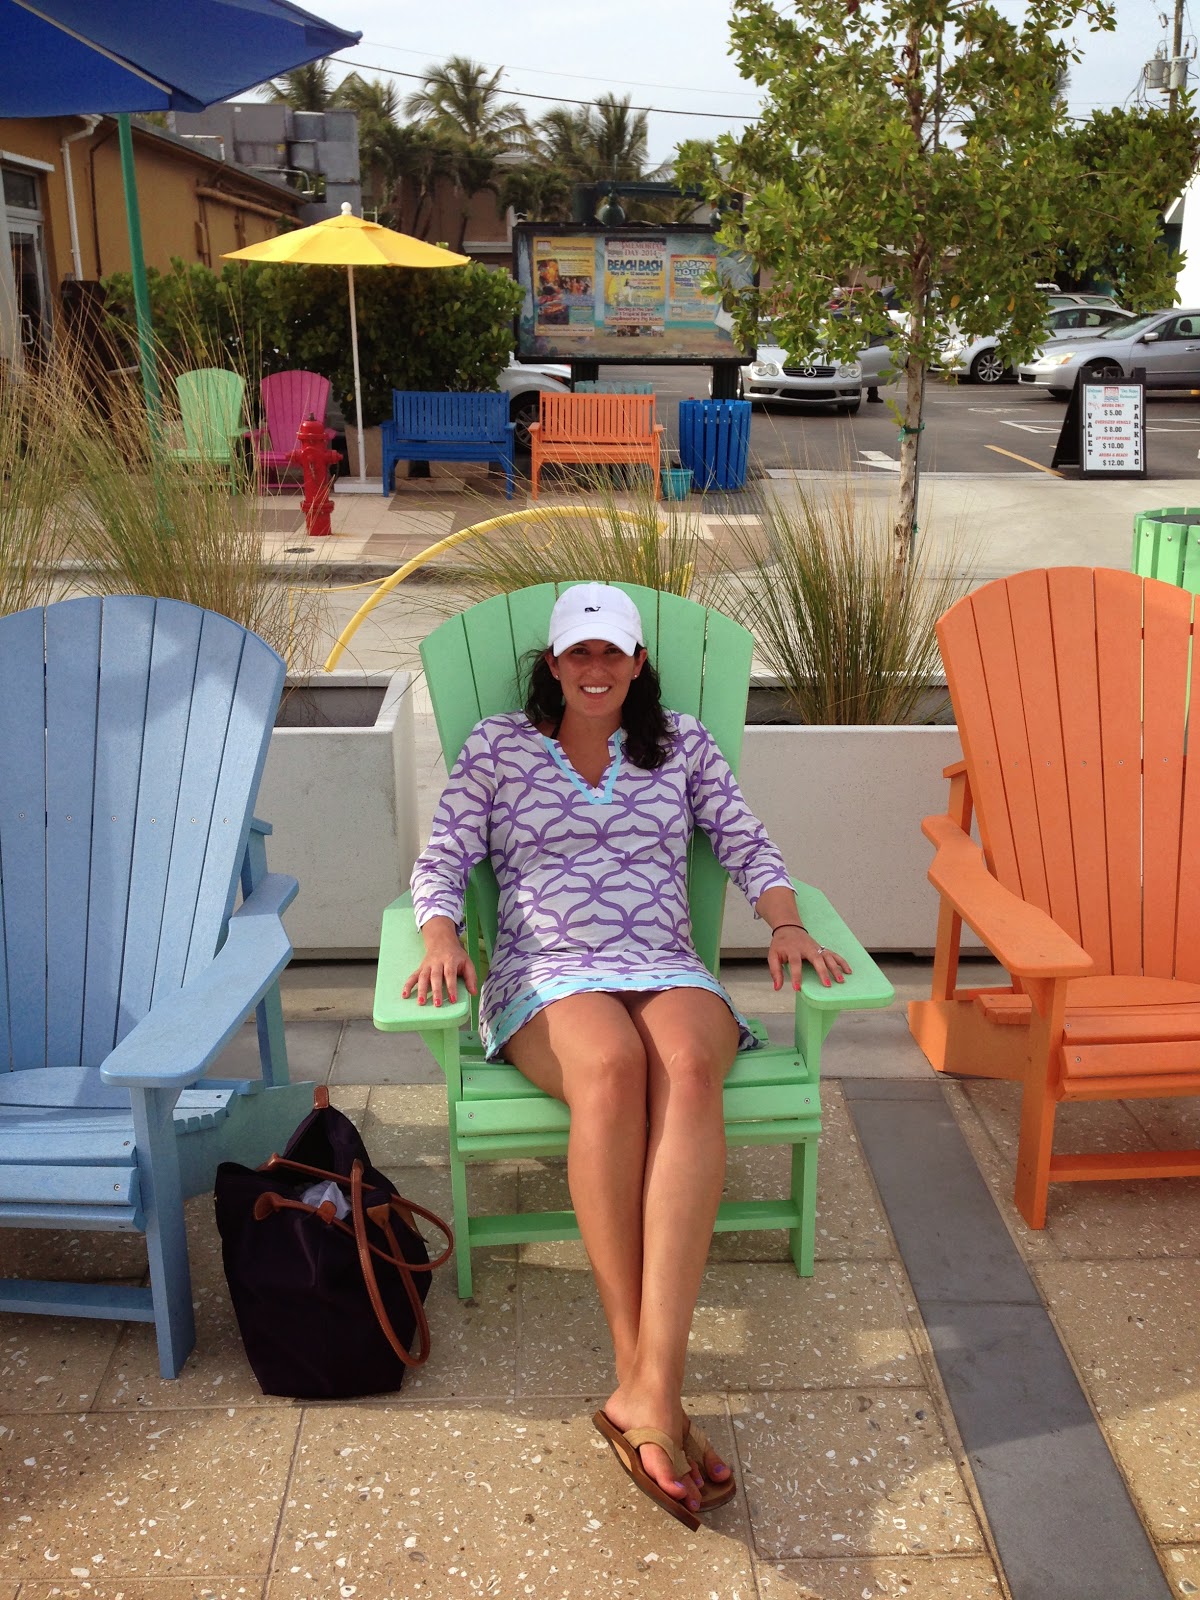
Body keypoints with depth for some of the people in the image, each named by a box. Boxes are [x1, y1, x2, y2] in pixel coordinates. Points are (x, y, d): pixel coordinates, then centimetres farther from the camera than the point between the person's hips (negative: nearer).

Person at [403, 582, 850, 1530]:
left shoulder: (683, 743, 20)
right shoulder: (498, 745, 16)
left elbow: (748, 846, 13)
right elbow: (442, 859, 8)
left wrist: (788, 924, -6)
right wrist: (440, 936, -12)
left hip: (668, 971, 1)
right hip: (547, 979, -1)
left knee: (687, 1064, -37)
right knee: (611, 1066, -39)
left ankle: (650, 1390, -43)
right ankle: (640, 1369, -33)